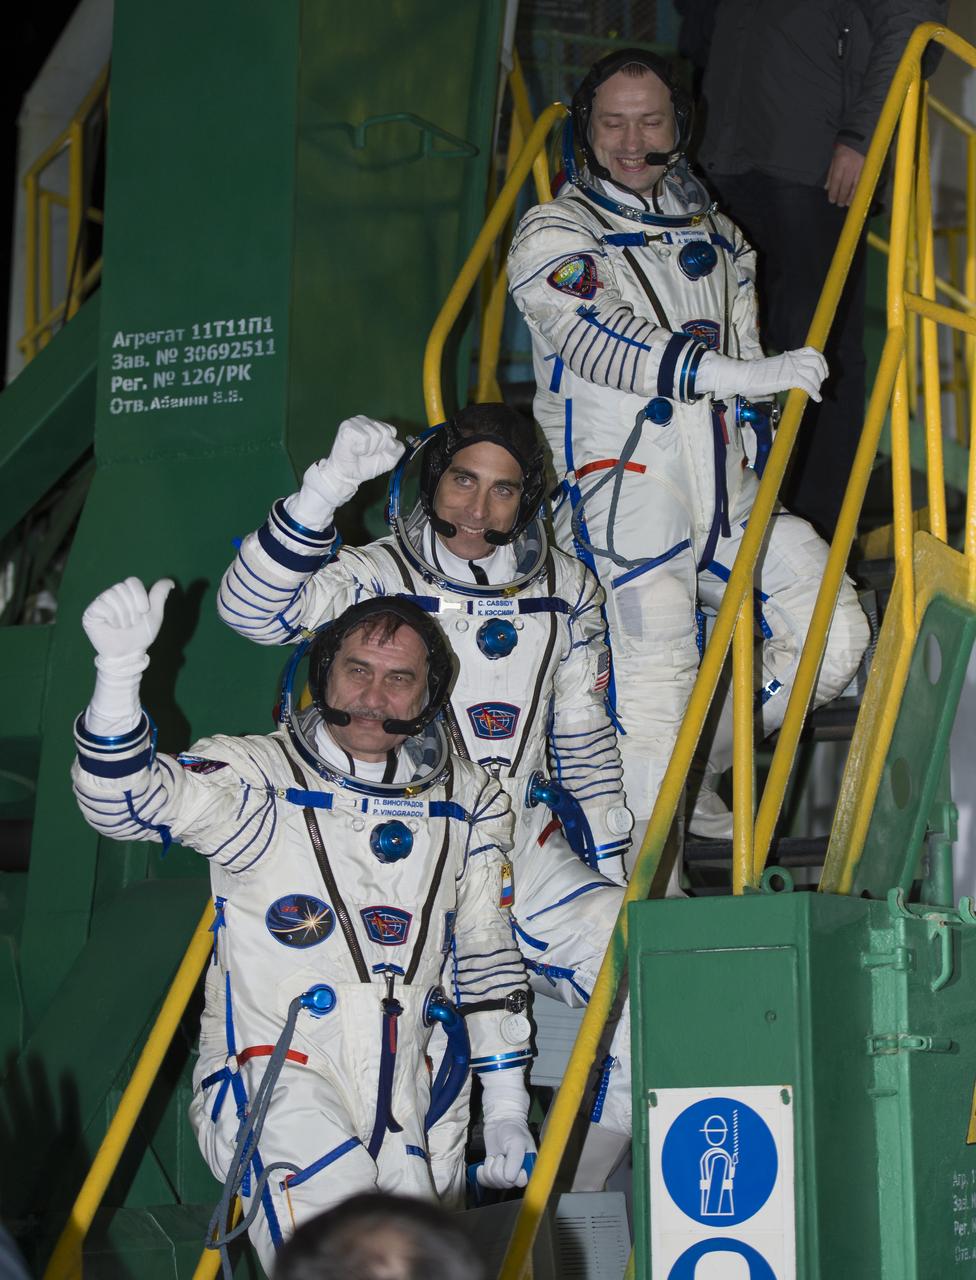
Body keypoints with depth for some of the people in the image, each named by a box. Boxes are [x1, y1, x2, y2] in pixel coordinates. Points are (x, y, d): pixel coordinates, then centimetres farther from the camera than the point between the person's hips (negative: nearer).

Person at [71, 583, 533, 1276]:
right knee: (334, 1193, -28)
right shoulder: (259, 777, -4)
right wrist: (120, 672, -36)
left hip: (397, 1097, 5)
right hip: (270, 1072, -4)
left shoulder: (468, 802, 9)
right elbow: (126, 800, -20)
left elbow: (487, 953, 16)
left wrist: (506, 1108, 14)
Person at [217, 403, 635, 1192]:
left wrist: (613, 863, 11)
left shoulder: (566, 589, 8)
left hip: (530, 853, 4)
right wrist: (328, 487, -36)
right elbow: (253, 610, -25)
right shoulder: (378, 578, -6)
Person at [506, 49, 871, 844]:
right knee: (654, 678, -14)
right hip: (621, 503, -6)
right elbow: (607, 342, -19)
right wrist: (740, 375, -29)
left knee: (835, 636, -3)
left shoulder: (716, 234, 19)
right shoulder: (554, 236, -1)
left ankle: (694, 775, 14)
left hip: (728, 500, 6)